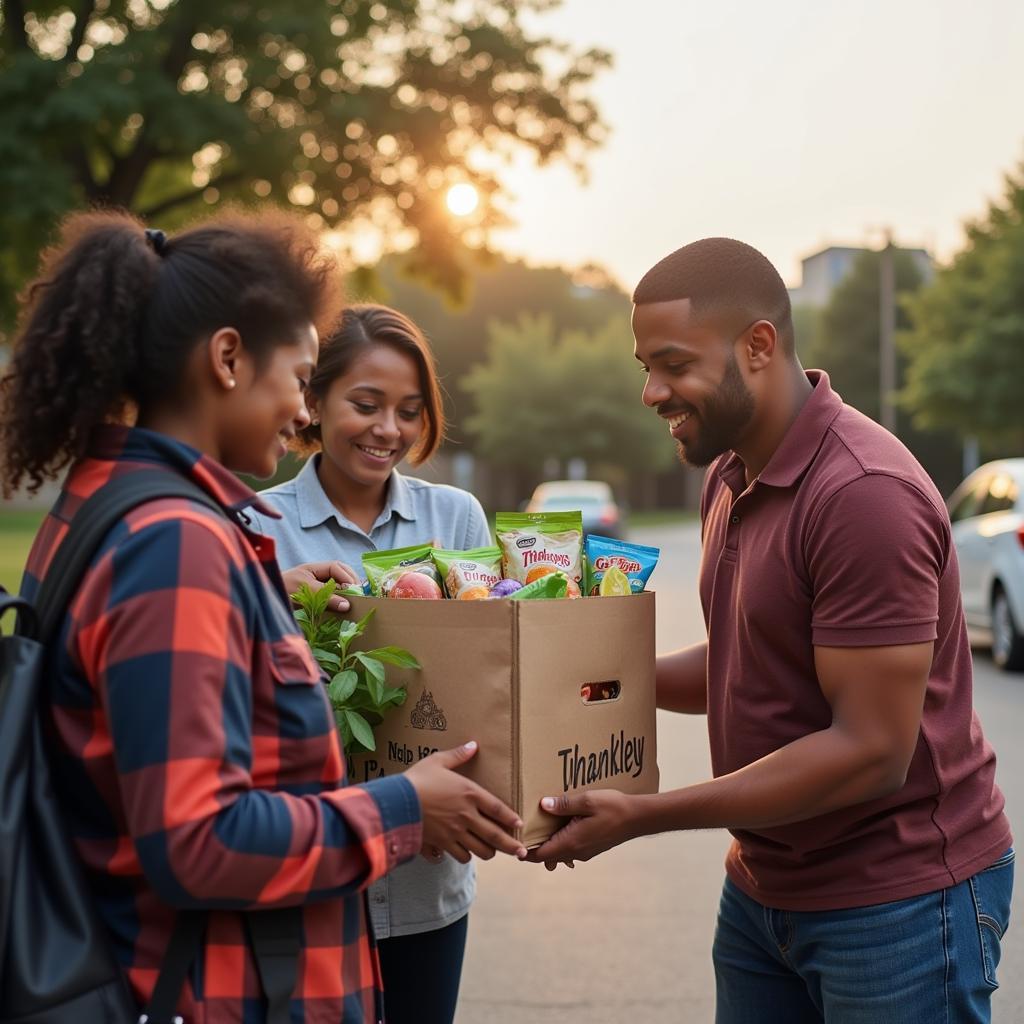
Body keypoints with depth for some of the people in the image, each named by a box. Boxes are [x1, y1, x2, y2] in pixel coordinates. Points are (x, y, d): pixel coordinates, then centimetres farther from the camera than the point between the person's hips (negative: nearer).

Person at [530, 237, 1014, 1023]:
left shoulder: (865, 492, -23)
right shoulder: (730, 476, 6)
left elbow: (872, 751, -24)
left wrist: (642, 816, -22)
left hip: (901, 899, -7)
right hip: (763, 889, 8)